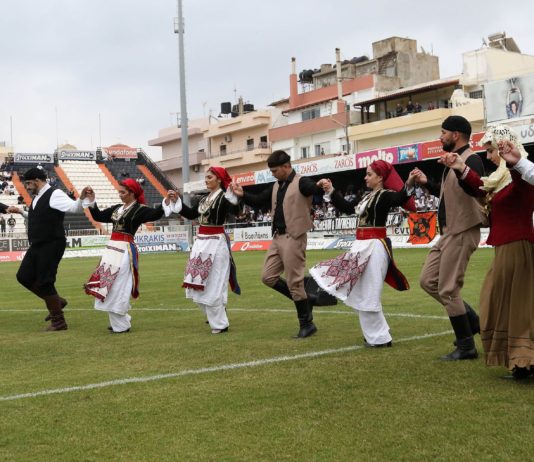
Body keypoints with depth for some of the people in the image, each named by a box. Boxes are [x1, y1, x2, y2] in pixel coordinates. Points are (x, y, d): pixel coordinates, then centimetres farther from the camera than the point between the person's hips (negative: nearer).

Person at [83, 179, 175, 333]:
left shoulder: (139, 209, -9)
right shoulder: (117, 208, 14)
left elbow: (155, 213, -27)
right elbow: (98, 216, 21)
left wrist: (166, 201, -42)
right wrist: (91, 200, 14)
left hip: (125, 251, -8)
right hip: (112, 249, 8)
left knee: (117, 288, -5)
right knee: (108, 286, 14)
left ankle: (121, 325, 7)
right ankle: (120, 321, 27)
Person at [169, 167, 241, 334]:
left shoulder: (224, 197, -11)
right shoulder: (205, 199, 14)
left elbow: (235, 211, -29)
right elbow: (191, 214, 22)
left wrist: (234, 196, -44)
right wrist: (176, 200, 19)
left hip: (216, 243, -9)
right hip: (201, 242, 9)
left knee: (214, 284, -5)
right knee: (199, 283, 14)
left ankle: (220, 324, 5)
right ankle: (215, 316, 30)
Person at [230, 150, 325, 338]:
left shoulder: (301, 183, -12)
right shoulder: (276, 186, 12)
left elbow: (315, 189, -30)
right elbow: (259, 201, 20)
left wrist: (321, 187, -52)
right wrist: (242, 194, 6)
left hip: (293, 238, -9)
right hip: (277, 237, 9)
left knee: (294, 281, -4)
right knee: (268, 277, 11)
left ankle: (306, 324, 11)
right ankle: (304, 301, 22)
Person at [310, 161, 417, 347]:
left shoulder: (385, 195, -13)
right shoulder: (367, 196, 13)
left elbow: (400, 199, -35)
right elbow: (347, 207, 23)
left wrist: (409, 185, -53)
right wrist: (331, 191, 21)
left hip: (374, 248, -10)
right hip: (362, 247, 10)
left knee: (368, 294, -6)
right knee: (360, 293, 17)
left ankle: (380, 338, 5)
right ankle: (377, 334, 26)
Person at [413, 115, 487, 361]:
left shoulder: (471, 159, -14)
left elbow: (474, 189, -33)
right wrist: (426, 182, 20)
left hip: (462, 232, -10)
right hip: (448, 232, 10)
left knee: (448, 289, -6)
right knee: (428, 281, 11)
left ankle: (466, 346, 6)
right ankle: (471, 321, 20)